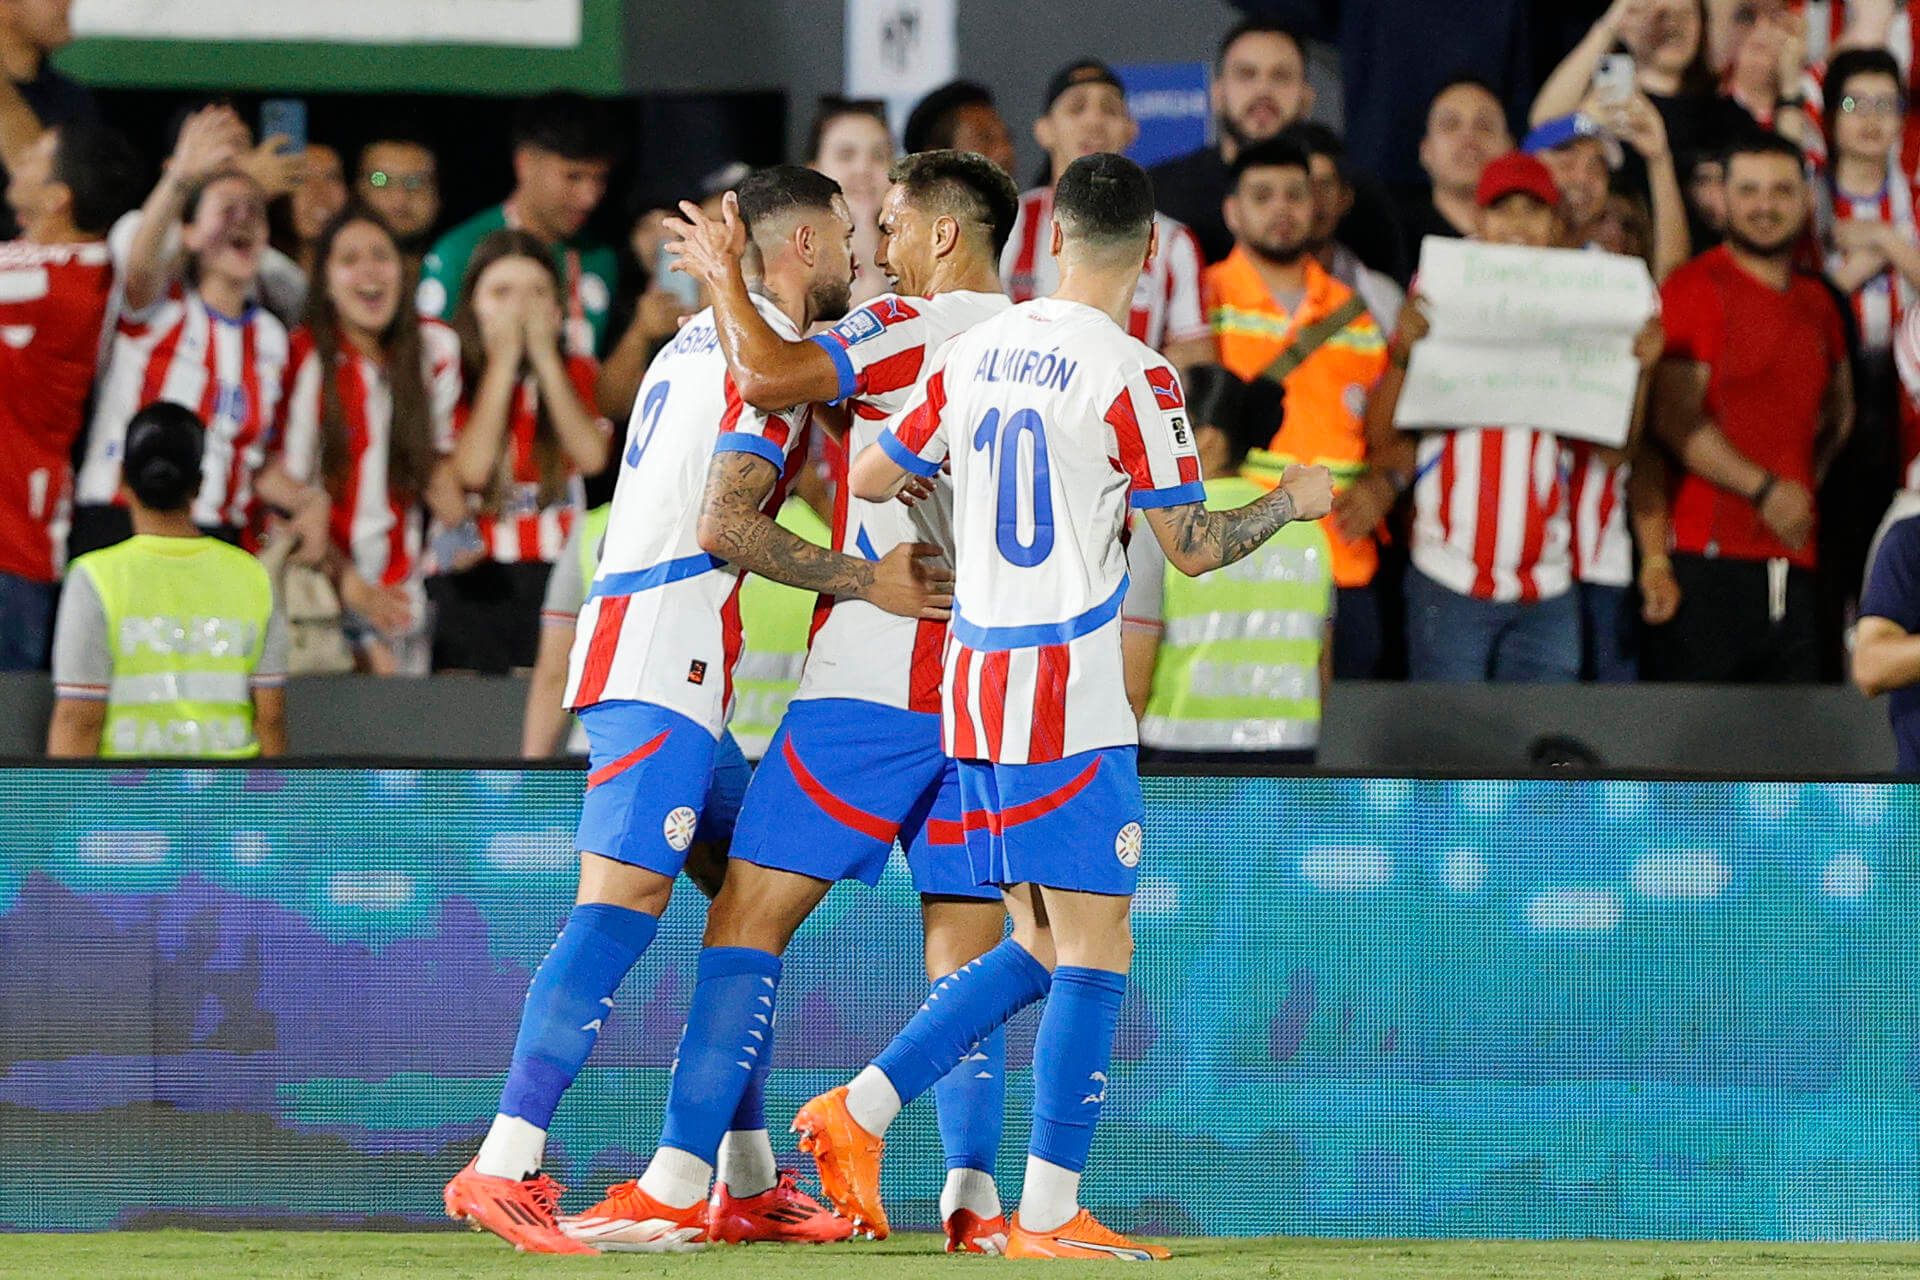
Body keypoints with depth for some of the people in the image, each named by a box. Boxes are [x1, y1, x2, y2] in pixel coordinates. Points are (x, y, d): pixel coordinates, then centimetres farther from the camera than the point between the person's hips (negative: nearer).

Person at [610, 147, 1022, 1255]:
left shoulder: (915, 329, -8)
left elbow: (769, 378, -22)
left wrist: (727, 275, -5)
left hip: (875, 682, -6)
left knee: (749, 915, -3)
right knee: (967, 947, 7)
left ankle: (683, 1176, -8)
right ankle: (974, 1194, -5)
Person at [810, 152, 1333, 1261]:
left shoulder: (976, 350, 7)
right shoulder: (1134, 376, -12)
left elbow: (870, 479, 16)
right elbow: (1195, 546, -8)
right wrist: (1293, 502, 10)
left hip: (972, 684, 7)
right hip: (1068, 694, -7)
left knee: (1043, 944, 16)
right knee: (1097, 953, -2)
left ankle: (859, 1111, 10)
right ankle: (1049, 1214, -5)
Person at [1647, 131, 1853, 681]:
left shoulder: (1816, 302, 18)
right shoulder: (1697, 288, -3)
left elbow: (1839, 407, 35)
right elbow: (1676, 419, -12)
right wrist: (1765, 490, -13)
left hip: (1793, 563, 7)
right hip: (1710, 555, -7)